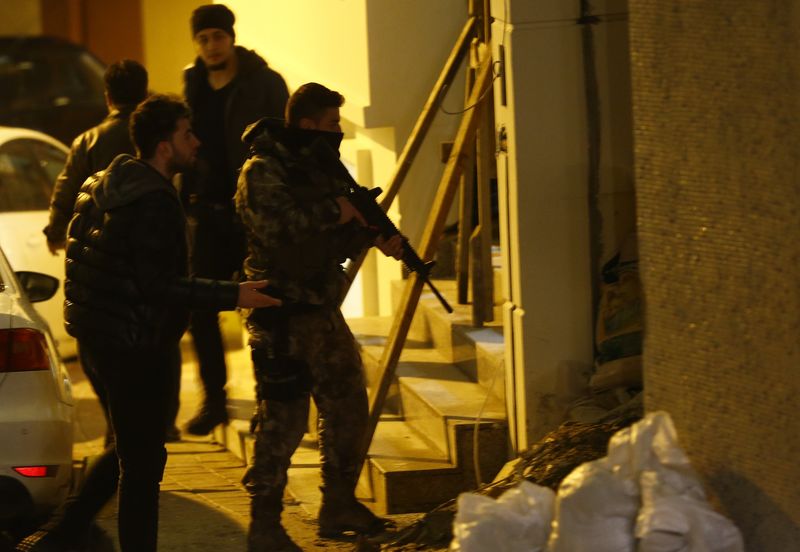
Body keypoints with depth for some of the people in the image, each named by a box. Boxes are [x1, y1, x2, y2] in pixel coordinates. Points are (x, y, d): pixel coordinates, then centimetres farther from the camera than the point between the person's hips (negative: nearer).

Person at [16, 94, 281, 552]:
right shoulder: (154, 202, -21)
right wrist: (232, 295, -24)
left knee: (133, 449, 20)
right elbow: (157, 287, -25)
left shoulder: (116, 185, 11)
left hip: (105, 335, 10)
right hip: (133, 342, -10)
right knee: (142, 461, -2)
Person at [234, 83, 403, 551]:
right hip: (283, 318, -9)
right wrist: (334, 211, -20)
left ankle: (339, 507, 28)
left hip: (323, 311, 9)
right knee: (284, 419, -8)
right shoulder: (263, 172, -13)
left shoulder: (320, 166, 13)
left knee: (348, 407, 15)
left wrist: (373, 235, -1)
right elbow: (278, 227, -29)